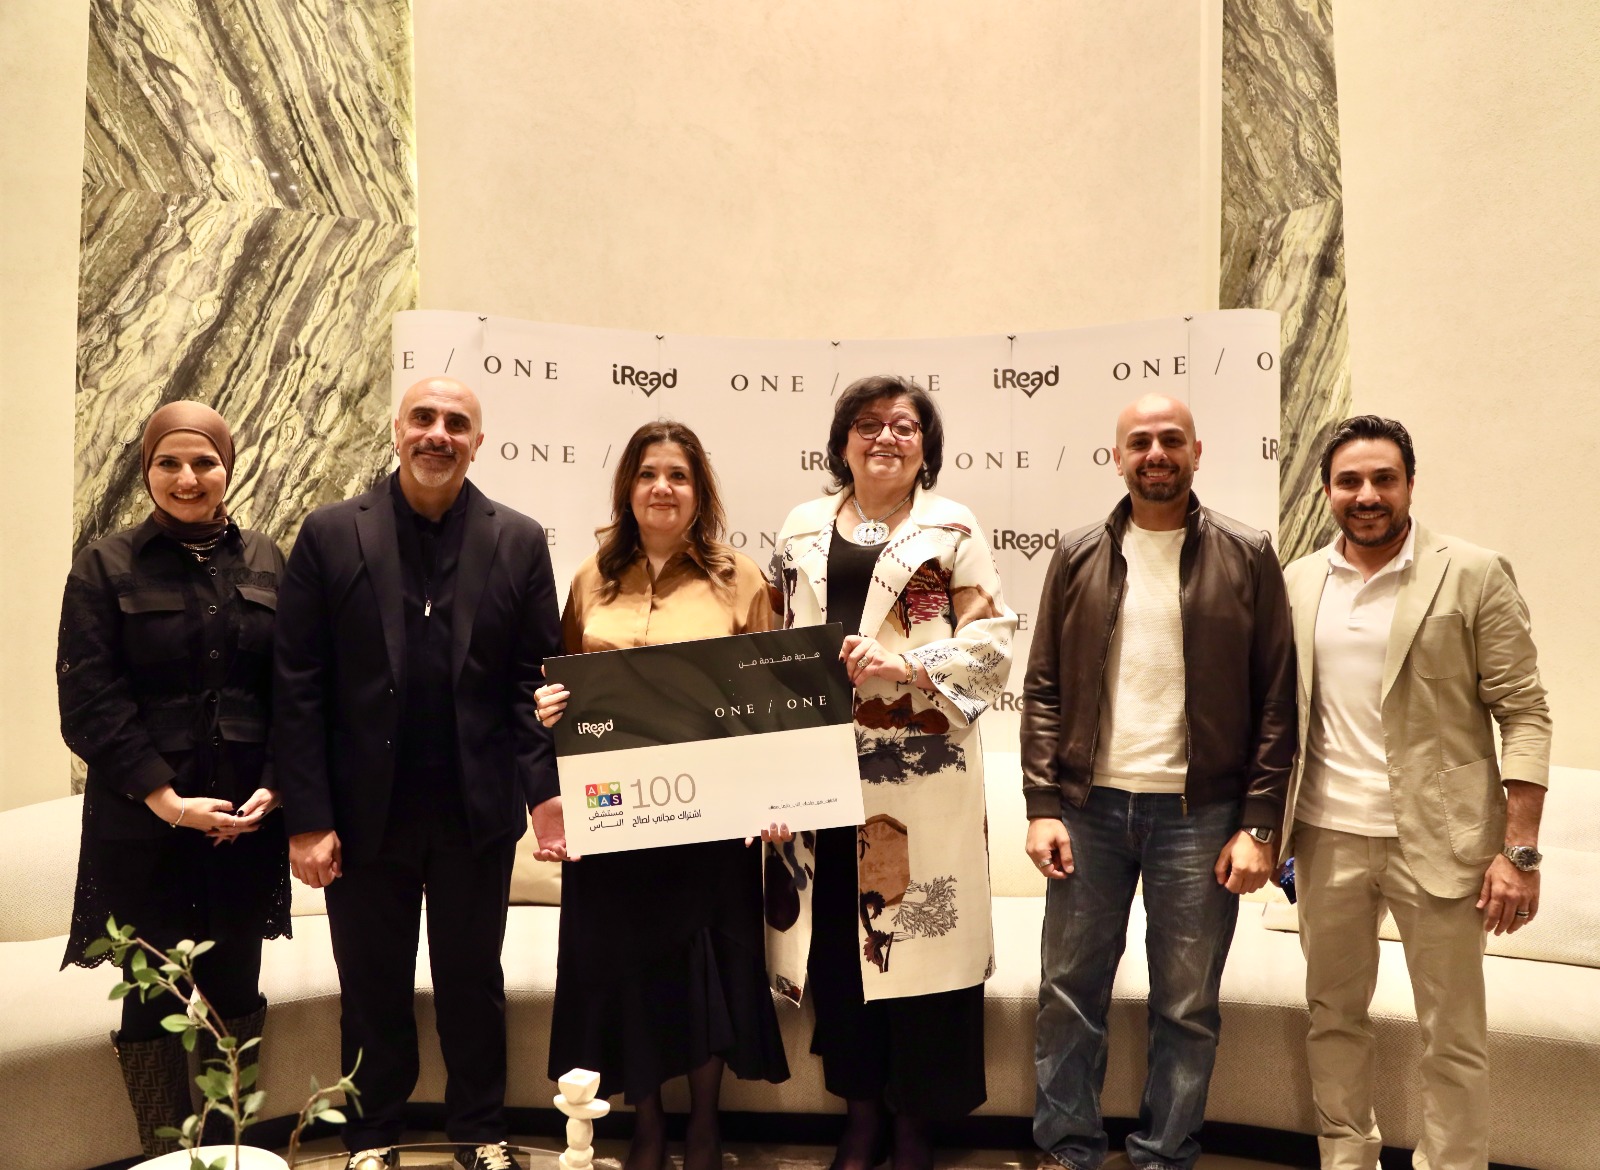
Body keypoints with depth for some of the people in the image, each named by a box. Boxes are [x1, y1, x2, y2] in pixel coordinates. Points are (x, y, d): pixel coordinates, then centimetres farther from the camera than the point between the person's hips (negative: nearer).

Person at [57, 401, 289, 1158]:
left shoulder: (266, 562, 6)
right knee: (154, 999, 7)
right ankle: (163, 1153, 23)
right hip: (143, 824, -2)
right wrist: (167, 800, -14)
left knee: (236, 993, 10)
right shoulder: (105, 567, -1)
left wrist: (272, 787, -8)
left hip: (247, 818, 2)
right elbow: (89, 701, -7)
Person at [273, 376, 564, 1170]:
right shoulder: (331, 534, -3)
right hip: (366, 811, 0)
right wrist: (307, 818, -9)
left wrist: (546, 787, -12)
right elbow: (299, 687, -5)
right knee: (372, 989, 15)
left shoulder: (519, 541, 0)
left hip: (477, 810, 1)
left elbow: (537, 678, -1)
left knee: (473, 982, 16)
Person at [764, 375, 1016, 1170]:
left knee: (917, 930, 2)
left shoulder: (953, 531, 1)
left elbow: (992, 645, -4)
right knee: (835, 932, 8)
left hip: (920, 767, -3)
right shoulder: (803, 530, 12)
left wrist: (910, 666, -18)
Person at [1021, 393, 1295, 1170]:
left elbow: (1276, 702, -1)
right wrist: (1042, 805, -3)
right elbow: (1043, 690, 4)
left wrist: (1258, 825, -6)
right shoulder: (1078, 557, 5)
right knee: (1069, 993, 9)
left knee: (1187, 1006, 9)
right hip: (1089, 806, 2)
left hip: (1199, 814, -1)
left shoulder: (1247, 559, 0)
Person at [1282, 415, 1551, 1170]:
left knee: (1452, 1037, 8)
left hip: (1438, 841, -4)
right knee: (1332, 1015, 16)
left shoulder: (1474, 575, -6)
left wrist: (1519, 851, -13)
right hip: (1328, 839, 4)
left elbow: (1525, 715, -7)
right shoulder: (1299, 583, 5)